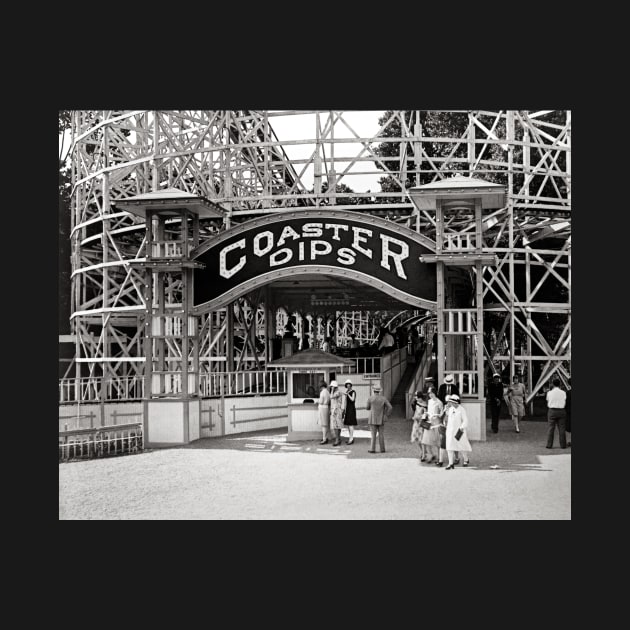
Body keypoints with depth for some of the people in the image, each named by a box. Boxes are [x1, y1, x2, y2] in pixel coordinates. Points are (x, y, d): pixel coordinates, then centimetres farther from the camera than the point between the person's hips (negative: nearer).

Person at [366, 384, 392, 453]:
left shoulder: (370, 398, -8)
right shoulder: (383, 398, -2)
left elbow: (367, 407, 3)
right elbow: (390, 407, -3)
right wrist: (386, 415, 5)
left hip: (372, 419, -2)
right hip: (381, 419, 2)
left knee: (373, 434, 0)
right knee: (381, 434, 10)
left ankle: (372, 449, -3)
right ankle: (382, 449, 11)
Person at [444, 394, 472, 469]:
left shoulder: (461, 409, -9)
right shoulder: (450, 409, 8)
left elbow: (465, 420, -10)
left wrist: (462, 427, -22)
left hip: (459, 431, -5)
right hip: (450, 431, 5)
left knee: (462, 446, 4)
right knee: (450, 447, -3)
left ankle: (466, 459, 30)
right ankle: (451, 464, -3)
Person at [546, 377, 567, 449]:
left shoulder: (549, 393, -3)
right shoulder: (563, 393, -2)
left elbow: (548, 403, 2)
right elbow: (565, 403, 2)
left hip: (552, 411, 0)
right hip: (561, 411, 0)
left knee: (551, 428, 4)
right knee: (561, 428, 6)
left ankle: (549, 445, 5)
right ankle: (563, 445, 9)